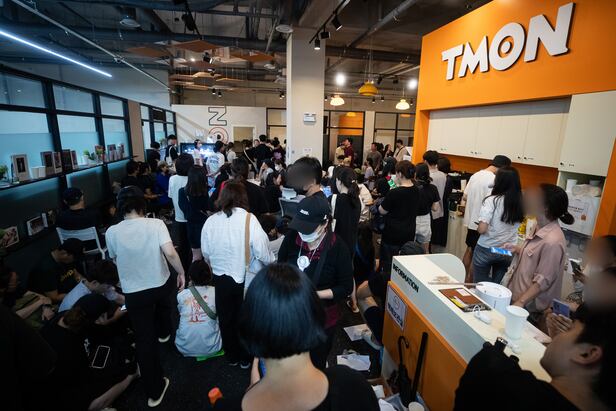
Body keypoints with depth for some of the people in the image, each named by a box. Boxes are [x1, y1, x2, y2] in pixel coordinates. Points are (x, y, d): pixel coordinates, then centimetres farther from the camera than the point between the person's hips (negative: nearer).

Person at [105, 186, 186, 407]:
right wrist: (182, 273, -11)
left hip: (134, 292, 0)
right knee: (162, 303, 37)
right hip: (161, 284, 1)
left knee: (144, 339, 10)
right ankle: (164, 333, 65)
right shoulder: (156, 223, -16)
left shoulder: (112, 232, -10)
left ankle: (154, 391, 20)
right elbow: (170, 253, -27)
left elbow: (115, 260, 7)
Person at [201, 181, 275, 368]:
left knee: (226, 318, 23)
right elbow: (263, 253, -21)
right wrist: (272, 262, 1)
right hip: (246, 279, -2)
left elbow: (205, 252, 0)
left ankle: (231, 356, 43)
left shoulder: (211, 221, -11)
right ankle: (245, 358, 39)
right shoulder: (249, 219, -21)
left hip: (221, 278, 3)